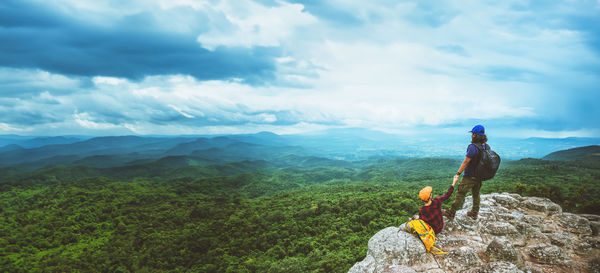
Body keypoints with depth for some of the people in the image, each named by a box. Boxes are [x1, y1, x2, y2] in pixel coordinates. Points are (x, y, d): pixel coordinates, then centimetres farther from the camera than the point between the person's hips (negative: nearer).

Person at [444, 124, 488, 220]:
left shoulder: (473, 147, -24)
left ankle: (451, 213, 8)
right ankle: (474, 213, 33)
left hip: (470, 176, -7)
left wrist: (458, 174, -13)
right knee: (476, 194, 20)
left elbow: (466, 162, -21)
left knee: (460, 194, 1)